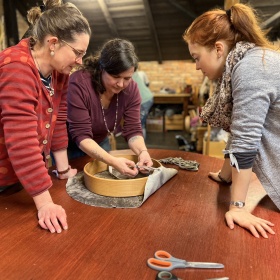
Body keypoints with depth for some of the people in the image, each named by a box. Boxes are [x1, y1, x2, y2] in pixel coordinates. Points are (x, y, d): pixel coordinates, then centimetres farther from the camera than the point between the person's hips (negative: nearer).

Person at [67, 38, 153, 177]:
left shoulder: (130, 88, -18)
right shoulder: (79, 84, -33)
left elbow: (133, 130, -16)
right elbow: (81, 136, -34)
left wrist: (142, 151, -37)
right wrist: (112, 161, -46)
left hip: (100, 144, 4)